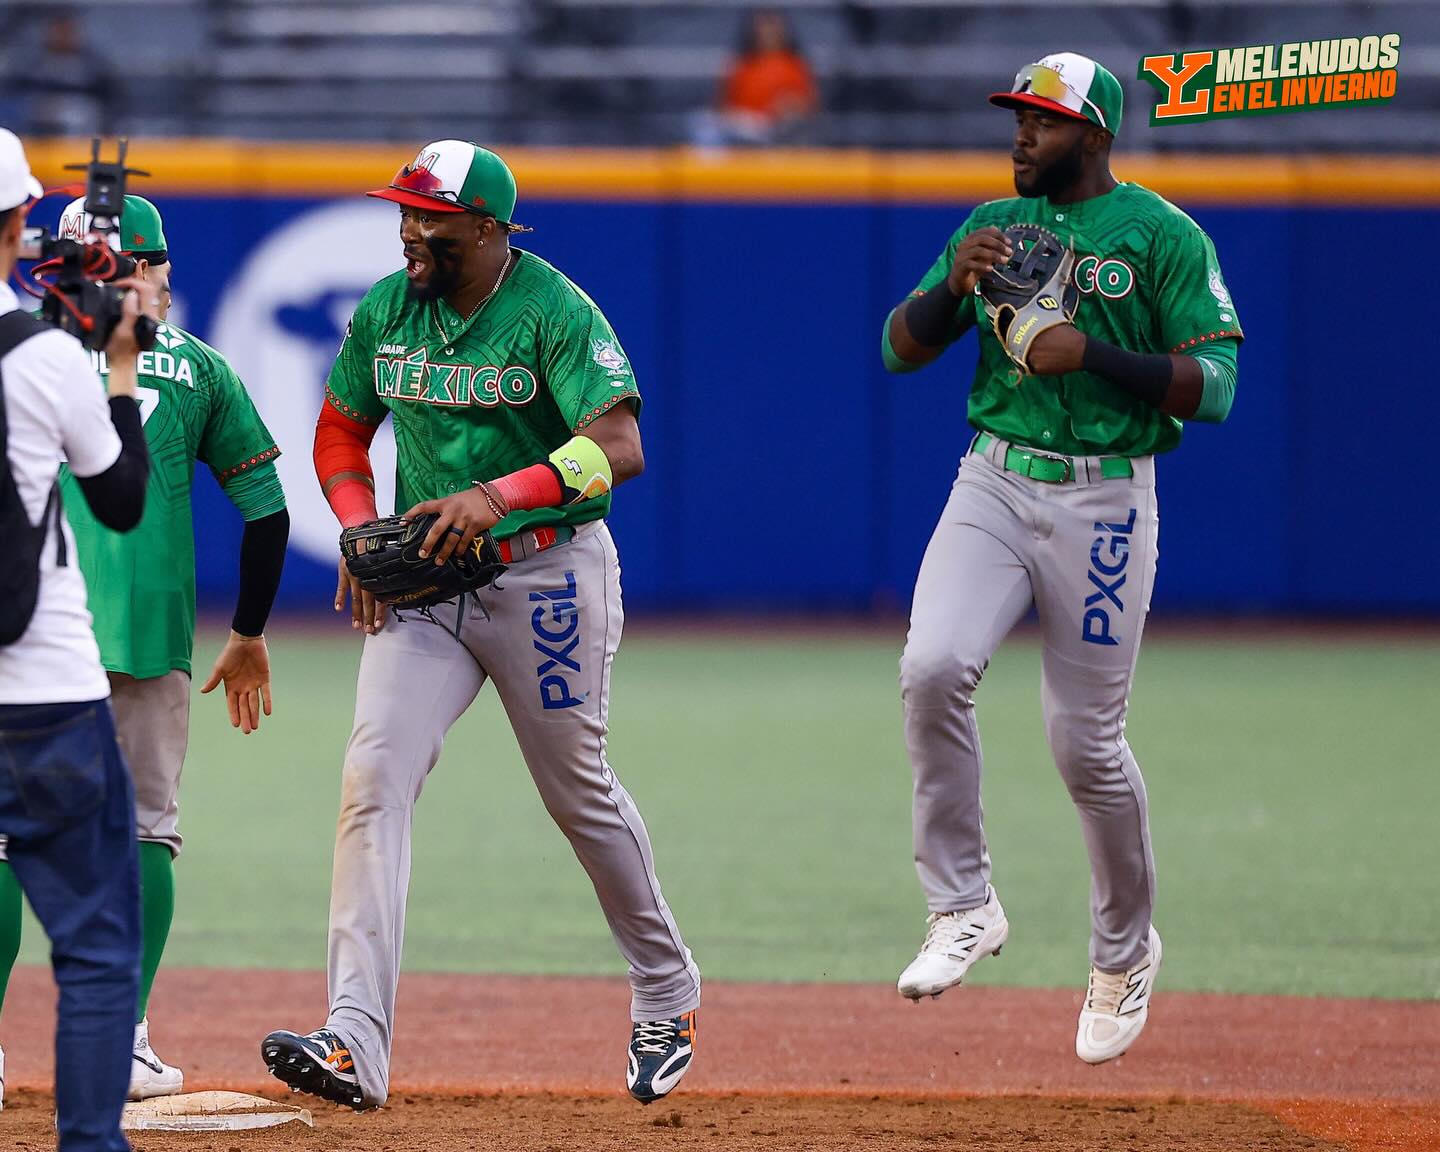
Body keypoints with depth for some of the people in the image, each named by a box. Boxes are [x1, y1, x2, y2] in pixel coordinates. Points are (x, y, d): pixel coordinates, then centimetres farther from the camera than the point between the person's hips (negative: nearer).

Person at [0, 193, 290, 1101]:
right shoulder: (198, 367, 12)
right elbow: (267, 510, 11)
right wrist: (250, 637, 21)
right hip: (151, 631, 1)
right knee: (144, 831, 9)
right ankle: (125, 1049, 1)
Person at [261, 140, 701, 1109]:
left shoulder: (555, 312, -14)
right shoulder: (386, 310, 3)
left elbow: (619, 448, -24)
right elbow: (340, 434, 15)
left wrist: (496, 497, -36)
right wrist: (361, 528, -4)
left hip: (547, 570, -4)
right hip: (422, 575, 4)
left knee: (580, 792, 8)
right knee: (374, 776, -14)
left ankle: (666, 994, 34)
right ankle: (355, 1045, -22)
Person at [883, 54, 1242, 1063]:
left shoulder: (1164, 238, -4)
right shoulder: (994, 226, 11)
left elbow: (1213, 385, -10)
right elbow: (902, 349, 10)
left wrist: (1096, 354, -21)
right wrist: (956, 283, -9)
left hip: (1103, 503, -4)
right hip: (993, 487, 4)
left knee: (1088, 743, 1)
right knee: (934, 667, -21)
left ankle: (1126, 951, 24)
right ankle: (964, 907, -10)